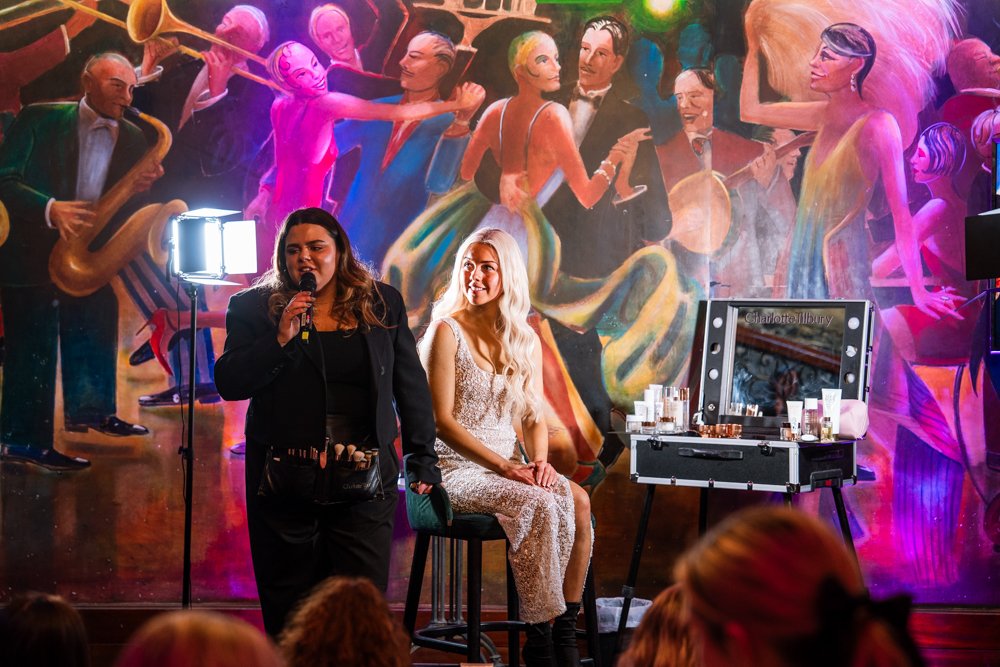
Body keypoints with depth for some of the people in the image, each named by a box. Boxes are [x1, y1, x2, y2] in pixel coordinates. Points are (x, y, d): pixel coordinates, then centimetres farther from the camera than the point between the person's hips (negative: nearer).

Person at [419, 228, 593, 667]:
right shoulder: (447, 331, -5)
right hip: (455, 469, -5)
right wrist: (505, 467, -18)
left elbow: (533, 417, 13)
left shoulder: (526, 341, 12)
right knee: (539, 506, -31)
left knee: (577, 501, -24)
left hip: (506, 466, 5)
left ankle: (566, 628, -18)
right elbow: (442, 421, -11)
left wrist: (539, 460, -9)